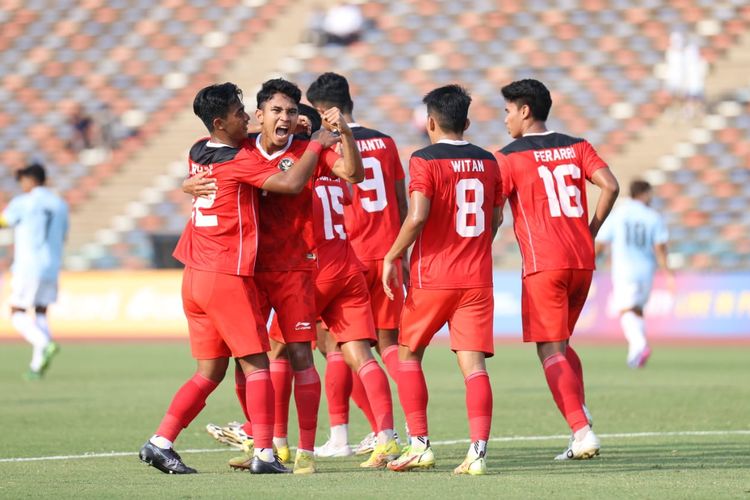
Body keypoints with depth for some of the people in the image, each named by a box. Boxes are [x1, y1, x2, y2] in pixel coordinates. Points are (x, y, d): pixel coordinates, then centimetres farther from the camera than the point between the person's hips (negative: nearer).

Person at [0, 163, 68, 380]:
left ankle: (45, 345, -22)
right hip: (51, 268, 6)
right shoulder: (60, 205, 10)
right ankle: (37, 365, 4)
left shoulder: (22, 203, -7)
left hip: (27, 268, -6)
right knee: (41, 315, 12)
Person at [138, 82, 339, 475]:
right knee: (256, 365, -1)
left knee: (210, 371, 12)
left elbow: (248, 143, 31)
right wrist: (316, 145, -6)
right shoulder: (238, 162, -13)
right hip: (228, 277, -8)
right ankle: (264, 454, -5)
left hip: (195, 276, 8)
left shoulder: (197, 153, 11)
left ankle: (160, 442, 4)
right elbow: (291, 183, -21)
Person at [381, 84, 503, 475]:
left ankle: (419, 445, 9)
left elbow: (417, 217, -18)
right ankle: (478, 450, -14)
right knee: (473, 364, -1)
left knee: (408, 354, 14)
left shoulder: (425, 160, -8)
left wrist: (392, 257, -6)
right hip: (477, 278, 4)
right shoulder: (487, 162, 9)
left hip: (433, 277, -4)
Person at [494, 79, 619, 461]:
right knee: (562, 345, 20)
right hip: (583, 261, 6)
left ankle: (582, 432, -17)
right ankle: (580, 422, 6)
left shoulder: (509, 157, -2)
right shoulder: (577, 147, 12)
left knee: (550, 351, -5)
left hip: (543, 264, -6)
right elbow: (610, 186, -1)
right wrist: (589, 232, 8)